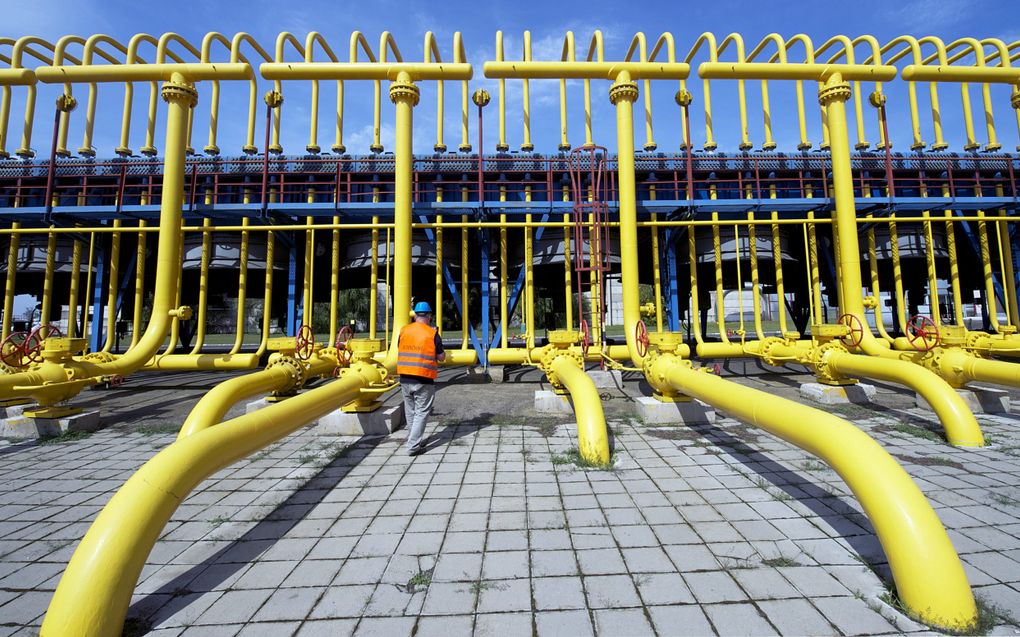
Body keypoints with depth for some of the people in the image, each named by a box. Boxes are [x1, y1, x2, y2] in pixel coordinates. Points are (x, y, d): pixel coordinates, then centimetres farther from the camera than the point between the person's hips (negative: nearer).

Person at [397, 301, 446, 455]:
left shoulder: (403, 331, 2)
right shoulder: (432, 333, -9)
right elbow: (441, 357, -5)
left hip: (405, 378, 5)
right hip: (423, 380, -4)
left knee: (410, 412, 18)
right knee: (421, 413, 4)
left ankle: (414, 440, 31)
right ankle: (413, 446, 0)